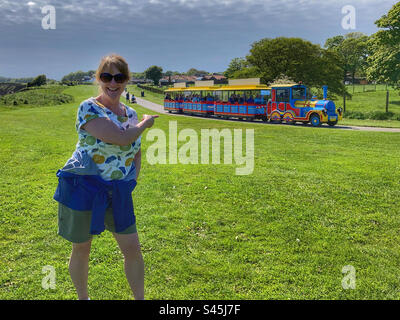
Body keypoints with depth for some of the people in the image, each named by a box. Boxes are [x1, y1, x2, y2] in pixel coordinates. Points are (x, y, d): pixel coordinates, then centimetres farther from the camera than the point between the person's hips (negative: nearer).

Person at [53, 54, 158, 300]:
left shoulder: (130, 113, 7)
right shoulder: (89, 108, -14)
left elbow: (137, 151, 19)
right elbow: (120, 138, -27)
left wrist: (132, 181, 8)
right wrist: (145, 123, -10)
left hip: (118, 192, 5)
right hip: (83, 188, -5)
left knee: (133, 250, 7)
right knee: (81, 250, 12)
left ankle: (140, 298, 29)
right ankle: (82, 298, 37)